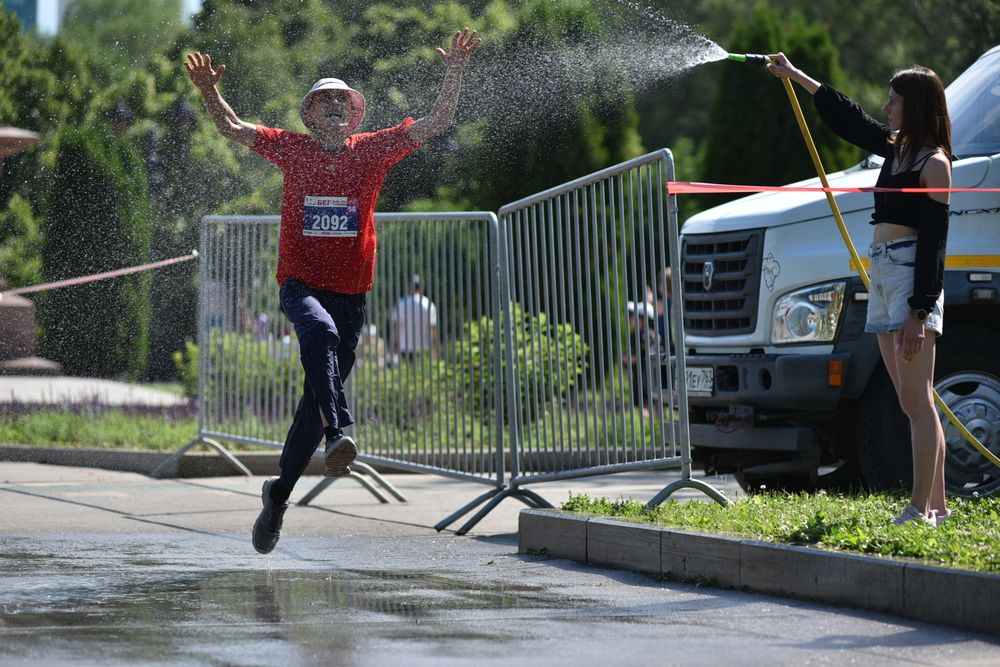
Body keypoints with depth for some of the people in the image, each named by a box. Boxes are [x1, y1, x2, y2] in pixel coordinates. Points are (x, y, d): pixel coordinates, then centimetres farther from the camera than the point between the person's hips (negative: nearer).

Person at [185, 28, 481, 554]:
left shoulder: (374, 150, 4)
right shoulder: (291, 148, 4)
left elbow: (437, 122, 1)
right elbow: (232, 128, 5)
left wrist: (454, 73, -11)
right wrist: (209, 91, -13)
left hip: (350, 291, 2)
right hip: (300, 283, -2)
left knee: (318, 394, 4)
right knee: (320, 331, -37)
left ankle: (280, 492, 17)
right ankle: (338, 433, -47)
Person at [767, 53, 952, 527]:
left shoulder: (934, 163, -9)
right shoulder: (897, 149, 16)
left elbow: (933, 244, -15)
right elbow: (849, 119, 32)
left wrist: (919, 311, -20)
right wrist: (795, 76, 38)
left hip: (912, 275, -9)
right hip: (882, 274, 9)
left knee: (917, 399, -11)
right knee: (912, 402, 7)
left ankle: (921, 509, -14)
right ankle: (936, 504, 10)